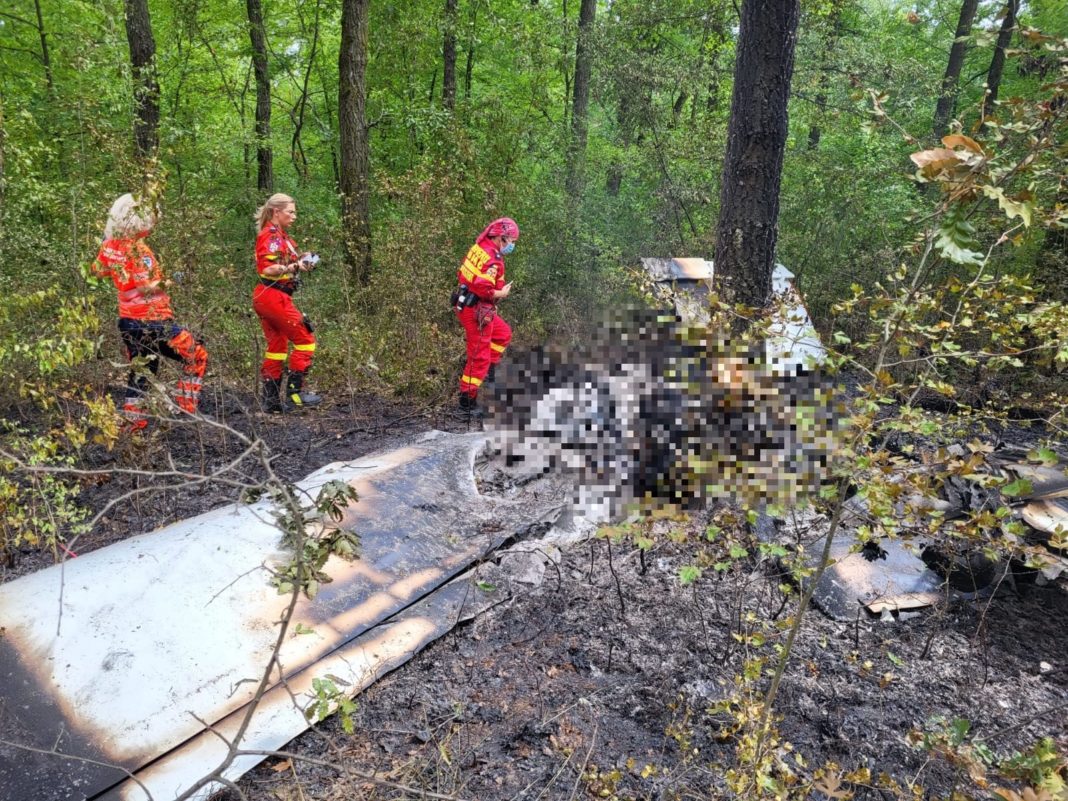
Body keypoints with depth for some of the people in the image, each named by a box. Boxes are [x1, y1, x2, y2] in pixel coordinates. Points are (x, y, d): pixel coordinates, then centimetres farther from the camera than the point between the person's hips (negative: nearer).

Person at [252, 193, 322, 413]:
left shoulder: (281, 236, 19)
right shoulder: (270, 236, -11)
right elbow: (266, 268, -20)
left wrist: (301, 260, 8)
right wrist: (293, 267, -30)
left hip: (267, 297, 10)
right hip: (273, 296, -10)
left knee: (277, 346, 11)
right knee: (305, 338, -6)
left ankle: (270, 399, 14)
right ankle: (295, 392, -4)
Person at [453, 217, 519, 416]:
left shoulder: (479, 247, 8)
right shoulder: (493, 259, -21)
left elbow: (461, 273, 15)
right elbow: (483, 288, -29)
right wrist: (501, 293, -11)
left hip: (465, 304, 10)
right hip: (477, 311, -10)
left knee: (504, 334, 27)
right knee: (479, 357, -1)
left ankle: (488, 370, 27)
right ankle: (467, 401, 6)